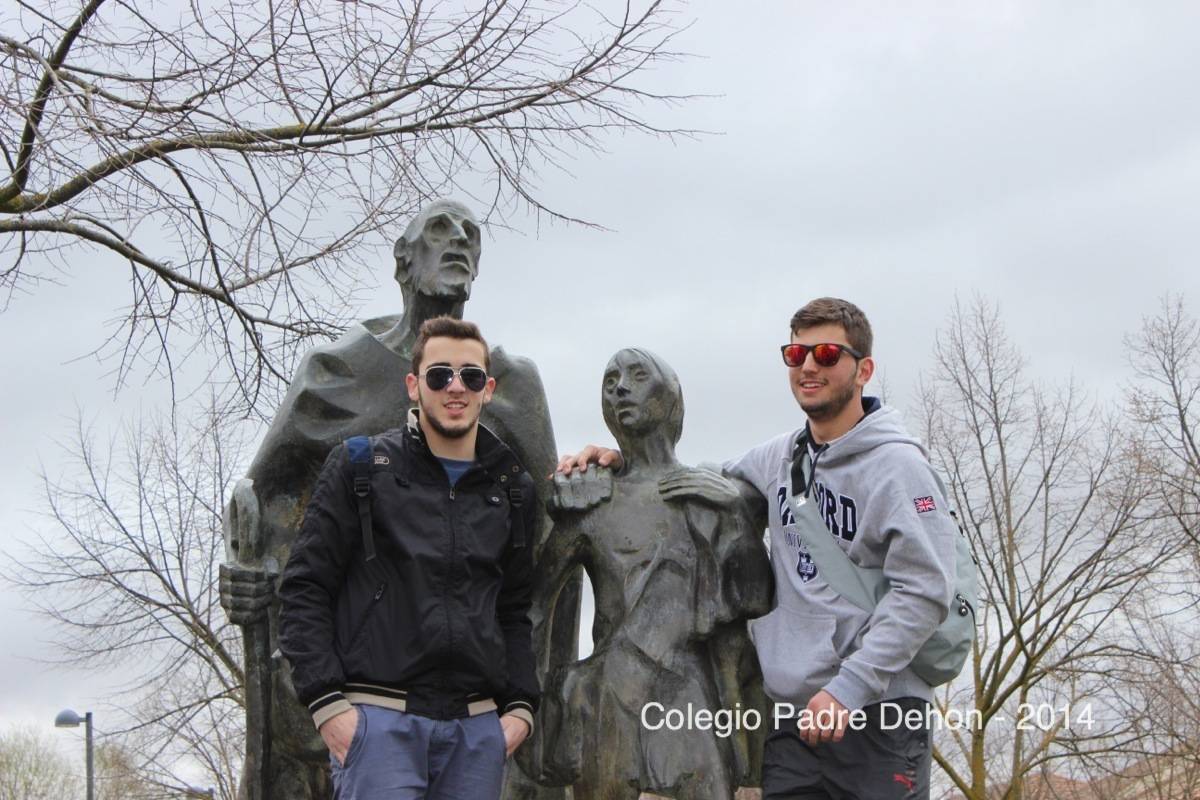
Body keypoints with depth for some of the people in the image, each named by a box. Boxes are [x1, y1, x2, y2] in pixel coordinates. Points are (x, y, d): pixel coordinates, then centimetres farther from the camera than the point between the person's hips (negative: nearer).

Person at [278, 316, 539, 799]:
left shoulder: (512, 489, 14)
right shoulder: (360, 467, 3)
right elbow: (304, 589, 0)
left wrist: (520, 704, 6)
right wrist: (326, 703, -9)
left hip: (478, 729, 4)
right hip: (380, 720, -4)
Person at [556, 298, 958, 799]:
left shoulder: (897, 465, -7)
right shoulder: (778, 459, 11)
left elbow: (924, 593, -14)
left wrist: (849, 689, -20)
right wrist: (625, 461, 8)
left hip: (879, 714, -5)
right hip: (791, 713, 5)